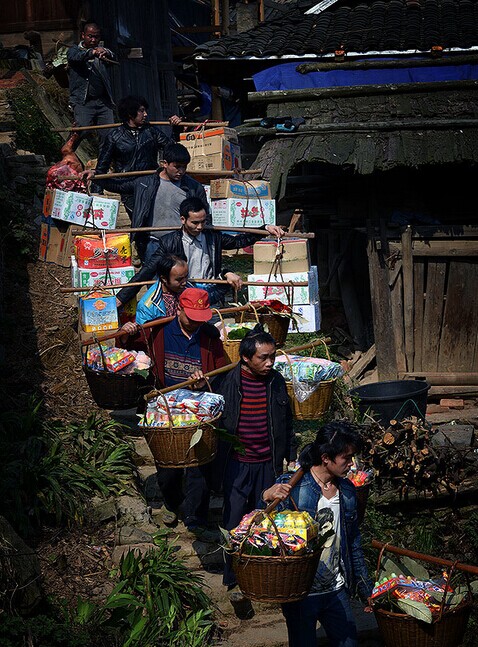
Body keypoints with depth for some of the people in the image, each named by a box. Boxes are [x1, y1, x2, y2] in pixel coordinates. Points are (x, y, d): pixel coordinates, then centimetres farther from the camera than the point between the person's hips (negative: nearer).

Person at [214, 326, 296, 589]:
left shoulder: (276, 381, 3)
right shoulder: (228, 382, -9)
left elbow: (286, 422, 13)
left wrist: (291, 456, 14)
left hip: (268, 464, 3)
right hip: (237, 464, -3)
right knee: (234, 520, 0)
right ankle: (231, 576, 13)